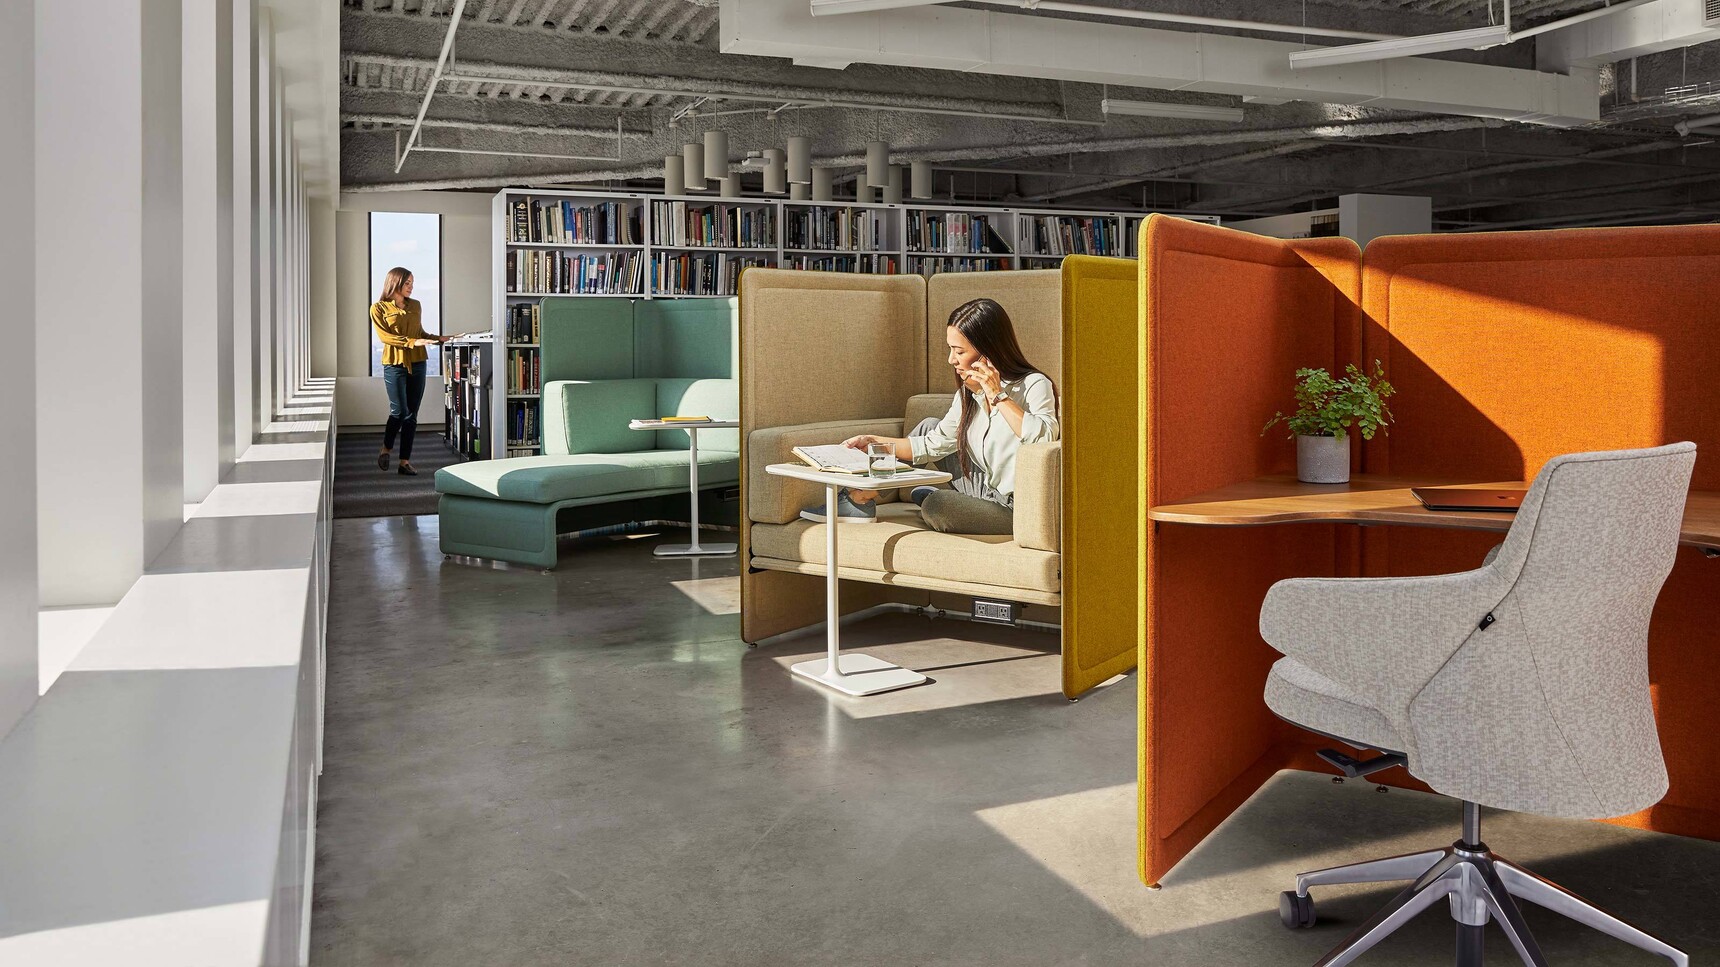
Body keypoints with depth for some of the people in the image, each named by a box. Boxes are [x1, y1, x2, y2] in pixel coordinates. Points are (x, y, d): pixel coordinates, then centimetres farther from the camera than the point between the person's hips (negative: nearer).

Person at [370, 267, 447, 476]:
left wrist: (438, 338, 6)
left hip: (417, 363, 4)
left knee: (412, 414, 2)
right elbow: (385, 336, -10)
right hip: (394, 364, -4)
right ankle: (386, 449, 18)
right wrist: (412, 342, -20)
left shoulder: (415, 305, 14)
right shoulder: (379, 308, 0)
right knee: (399, 411, -8)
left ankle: (405, 461, 7)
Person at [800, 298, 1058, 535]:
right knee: (929, 428, 10)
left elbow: (1044, 438, -36)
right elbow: (932, 445, 13)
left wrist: (998, 396, -30)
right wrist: (875, 443, 5)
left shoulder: (1035, 386, -16)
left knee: (935, 506, -30)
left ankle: (928, 495, 6)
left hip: (1016, 511, -8)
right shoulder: (968, 393, 8)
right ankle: (861, 497, 10)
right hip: (986, 490, 8)